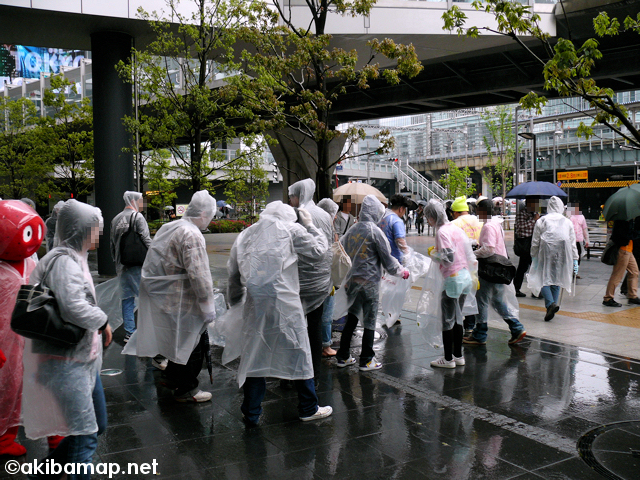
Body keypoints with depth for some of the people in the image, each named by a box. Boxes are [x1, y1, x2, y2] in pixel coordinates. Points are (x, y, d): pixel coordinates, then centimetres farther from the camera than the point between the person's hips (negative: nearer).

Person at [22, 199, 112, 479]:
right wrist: (103, 322, -16)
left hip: (84, 358, 10)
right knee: (85, 437, -5)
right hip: (66, 362, -10)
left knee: (98, 425, 19)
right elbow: (74, 306, -33)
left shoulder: (75, 259, 14)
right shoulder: (64, 261, -19)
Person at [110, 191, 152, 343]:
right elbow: (146, 240, -15)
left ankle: (129, 331, 13)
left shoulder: (116, 219, 13)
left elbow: (112, 243, 18)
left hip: (121, 266, 7)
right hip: (137, 264, -7)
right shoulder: (137, 217, -9)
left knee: (127, 298, 10)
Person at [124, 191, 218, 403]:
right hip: (182, 301, -9)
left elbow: (155, 264, 18)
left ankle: (173, 377, 40)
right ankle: (186, 389, 14)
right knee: (192, 343, 4)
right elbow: (198, 274, -27)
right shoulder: (192, 236, -21)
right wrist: (208, 304, -20)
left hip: (162, 296, 10)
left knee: (177, 339, 24)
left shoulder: (168, 228, 10)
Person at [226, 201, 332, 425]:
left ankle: (251, 413, 20)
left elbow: (234, 273, 20)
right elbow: (319, 252, 10)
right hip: (284, 305, -4)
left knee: (254, 355, 12)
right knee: (298, 353, 10)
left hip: (255, 304, 4)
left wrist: (234, 302, 32)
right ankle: (308, 409, 21)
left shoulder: (245, 235, 17)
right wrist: (310, 226, 22)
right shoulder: (292, 230, 4)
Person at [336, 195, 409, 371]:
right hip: (369, 282, -6)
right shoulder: (375, 231, -12)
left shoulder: (352, 230, 6)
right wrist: (401, 271, 9)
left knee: (351, 318, 15)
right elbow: (387, 259, -7)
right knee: (370, 321, 5)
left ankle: (343, 357, 21)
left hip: (352, 281, 6)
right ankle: (366, 360, 12)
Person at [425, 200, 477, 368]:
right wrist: (473, 275, 22)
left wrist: (432, 253, -5)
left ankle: (448, 359, 9)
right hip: (466, 277, 9)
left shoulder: (442, 232, -14)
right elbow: (470, 253, 14)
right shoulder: (456, 228, 11)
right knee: (457, 318, 16)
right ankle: (458, 356, 23)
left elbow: (447, 258, -23)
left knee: (448, 320, 2)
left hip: (453, 279, -9)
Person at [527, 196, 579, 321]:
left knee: (543, 279, 1)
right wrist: (575, 260, 13)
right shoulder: (567, 222, 9)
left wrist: (534, 257, 10)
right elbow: (573, 243, 9)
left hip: (546, 254, -3)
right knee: (556, 280, 13)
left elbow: (535, 242, 2)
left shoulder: (541, 221, 2)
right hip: (562, 254, 3)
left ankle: (551, 303, -19)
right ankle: (553, 304, 9)